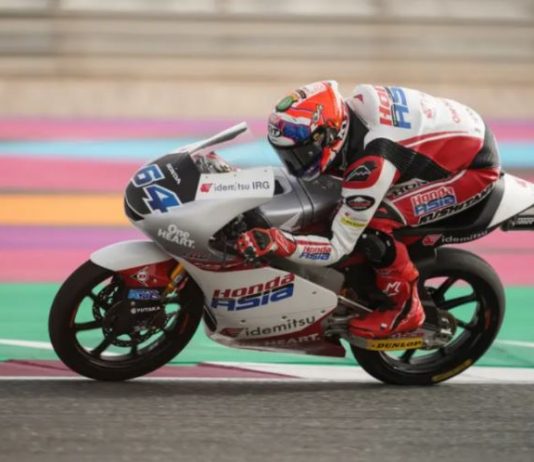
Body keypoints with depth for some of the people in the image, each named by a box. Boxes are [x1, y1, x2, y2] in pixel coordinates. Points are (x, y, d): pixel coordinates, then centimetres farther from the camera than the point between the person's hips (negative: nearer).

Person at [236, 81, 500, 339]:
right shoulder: (346, 110, -10)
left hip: (475, 168, -9)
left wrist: (278, 243, -41)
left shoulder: (370, 164, -33)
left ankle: (406, 308, -4)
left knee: (373, 223, -23)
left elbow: (339, 248, -29)